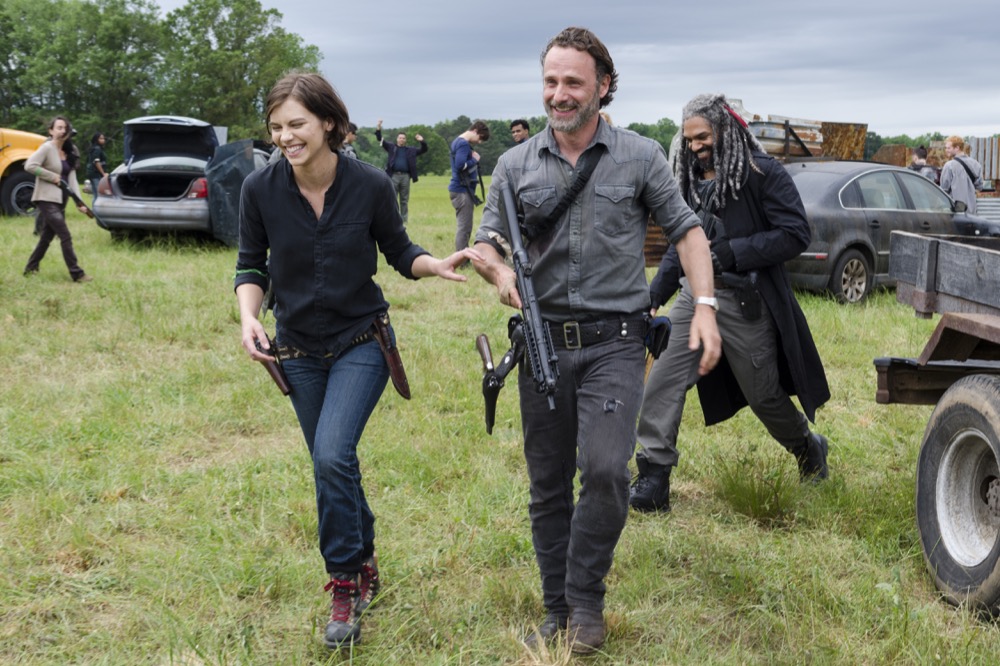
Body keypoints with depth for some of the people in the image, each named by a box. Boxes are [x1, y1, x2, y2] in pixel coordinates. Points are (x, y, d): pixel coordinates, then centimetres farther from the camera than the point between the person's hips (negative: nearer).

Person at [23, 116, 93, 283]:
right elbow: (29, 166, -21)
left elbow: (72, 178, 7)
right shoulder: (47, 148, -11)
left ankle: (31, 269, 27)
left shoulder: (68, 153, 12)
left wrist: (79, 201, -3)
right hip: (47, 199, -8)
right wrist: (53, 177, -17)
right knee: (65, 236, -10)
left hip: (60, 200, 8)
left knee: (47, 236, 15)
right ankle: (76, 274, -8)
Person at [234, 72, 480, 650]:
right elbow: (251, 266, 0)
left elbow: (399, 251, 0)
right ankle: (365, 564, 36)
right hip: (299, 351, 3)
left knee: (333, 454, -21)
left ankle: (346, 585, -3)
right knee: (334, 466, 12)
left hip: (361, 343, -3)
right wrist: (249, 316, -17)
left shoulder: (370, 185, -15)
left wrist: (438, 266, -20)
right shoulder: (261, 189, -11)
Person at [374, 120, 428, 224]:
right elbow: (380, 139, 4)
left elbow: (423, 150, 16)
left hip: (405, 176, 2)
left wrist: (422, 141, -2)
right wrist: (378, 128, -8)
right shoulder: (391, 147, 10)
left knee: (404, 200, 5)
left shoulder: (410, 150, 14)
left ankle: (404, 220, 9)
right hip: (394, 175, -2)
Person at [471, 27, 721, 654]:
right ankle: (557, 610, 24)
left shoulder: (640, 156, 0)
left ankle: (587, 600, 1)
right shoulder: (517, 164, 6)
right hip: (544, 341, 3)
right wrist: (499, 270, -14)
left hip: (614, 343, -3)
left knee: (605, 468, -20)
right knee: (548, 484, 9)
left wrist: (705, 306, -8)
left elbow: (687, 230, 4)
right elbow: (487, 241, 10)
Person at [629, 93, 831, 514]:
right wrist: (654, 295, 11)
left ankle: (809, 449, 37)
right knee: (662, 381, -9)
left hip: (745, 303, -5)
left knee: (764, 394, 8)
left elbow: (796, 235, -13)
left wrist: (731, 253, -19)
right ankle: (653, 476, -3)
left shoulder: (763, 174, -8)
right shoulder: (690, 180, 12)